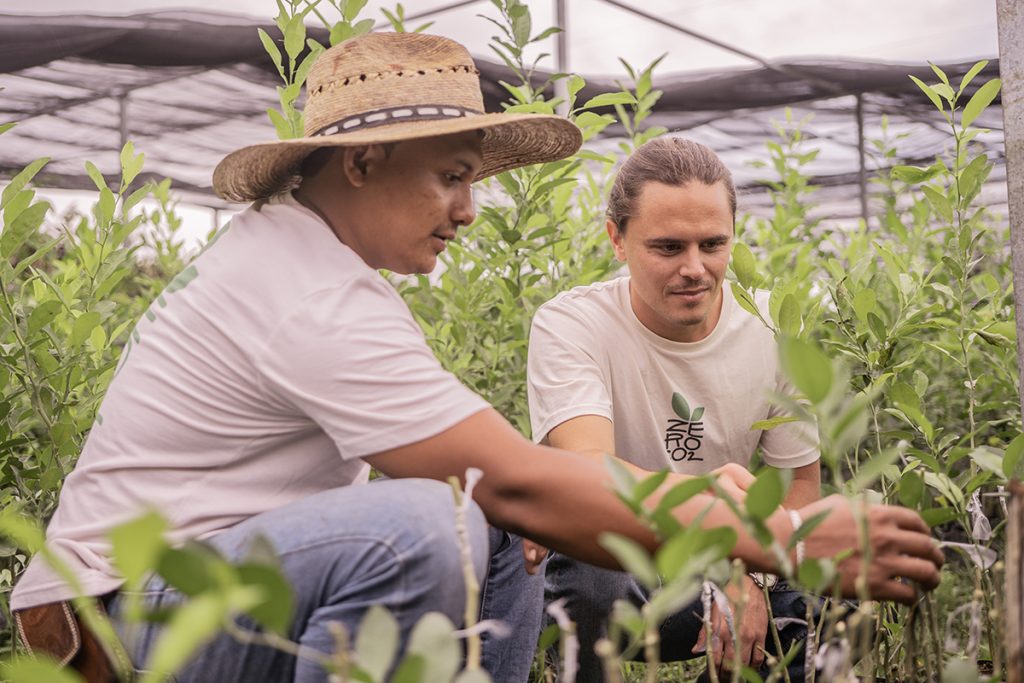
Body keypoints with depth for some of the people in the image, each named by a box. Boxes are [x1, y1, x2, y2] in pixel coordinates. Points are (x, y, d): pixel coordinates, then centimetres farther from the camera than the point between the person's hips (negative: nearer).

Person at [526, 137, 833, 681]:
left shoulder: (774, 329, -5)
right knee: (591, 573, -37)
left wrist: (754, 578, -16)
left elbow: (800, 481, 3)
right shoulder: (569, 326, -18)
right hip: (610, 565, -4)